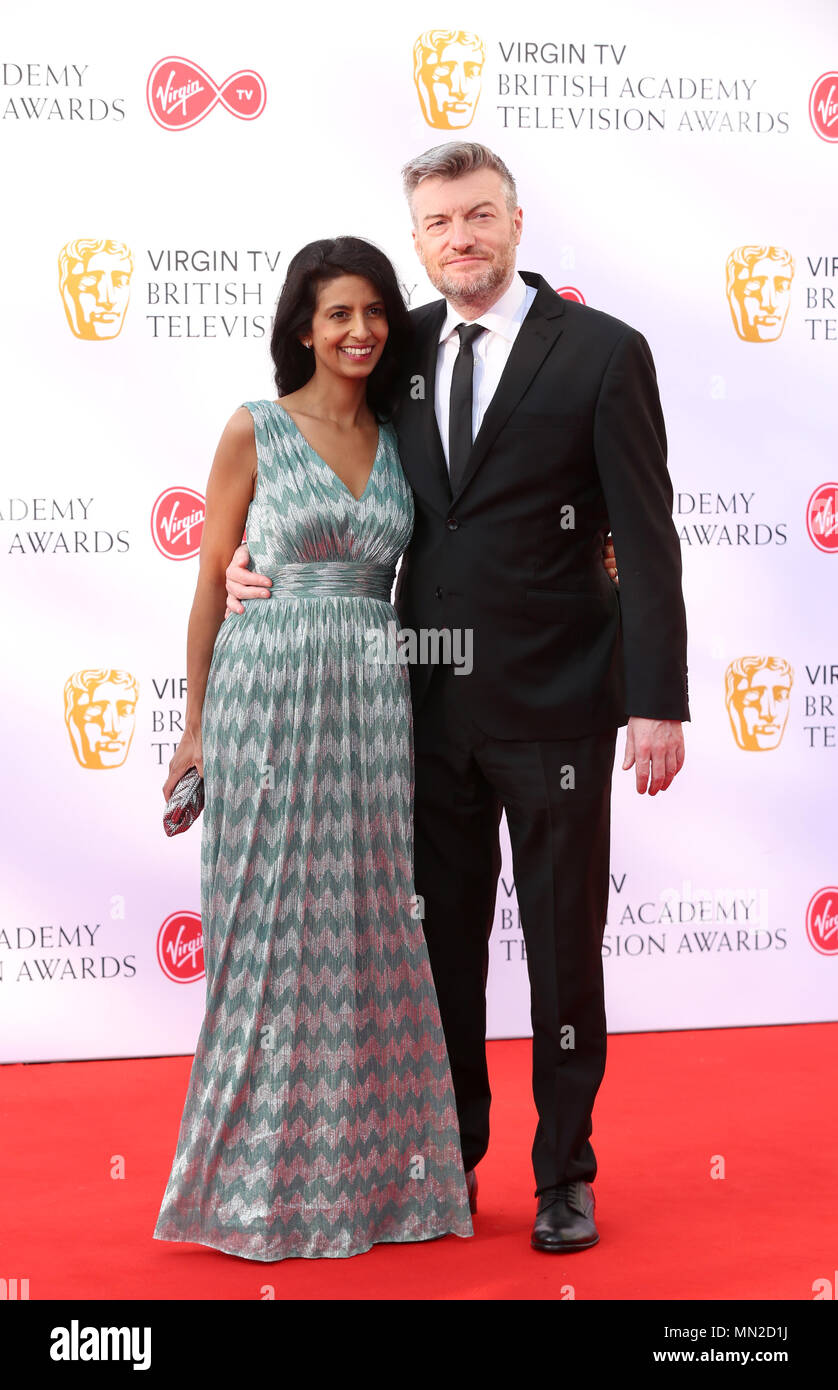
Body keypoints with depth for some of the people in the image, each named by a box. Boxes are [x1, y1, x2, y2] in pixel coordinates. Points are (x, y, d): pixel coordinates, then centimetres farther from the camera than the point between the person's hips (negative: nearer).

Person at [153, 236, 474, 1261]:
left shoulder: (397, 439, 11)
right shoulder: (254, 431, -1)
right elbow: (212, 582, 1)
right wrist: (196, 725, 0)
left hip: (375, 697, 4)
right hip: (270, 688, -4)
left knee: (374, 926, 6)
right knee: (276, 929, 1)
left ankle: (374, 1164, 18)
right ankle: (273, 1175, 13)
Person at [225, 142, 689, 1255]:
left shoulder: (603, 352, -5)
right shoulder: (407, 349, 8)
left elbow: (646, 540, -8)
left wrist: (658, 703, -14)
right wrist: (262, 563, 2)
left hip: (554, 704, -4)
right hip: (431, 703, 4)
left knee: (564, 945, 6)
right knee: (443, 944, 13)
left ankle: (564, 1175, 21)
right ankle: (450, 1163, 28)